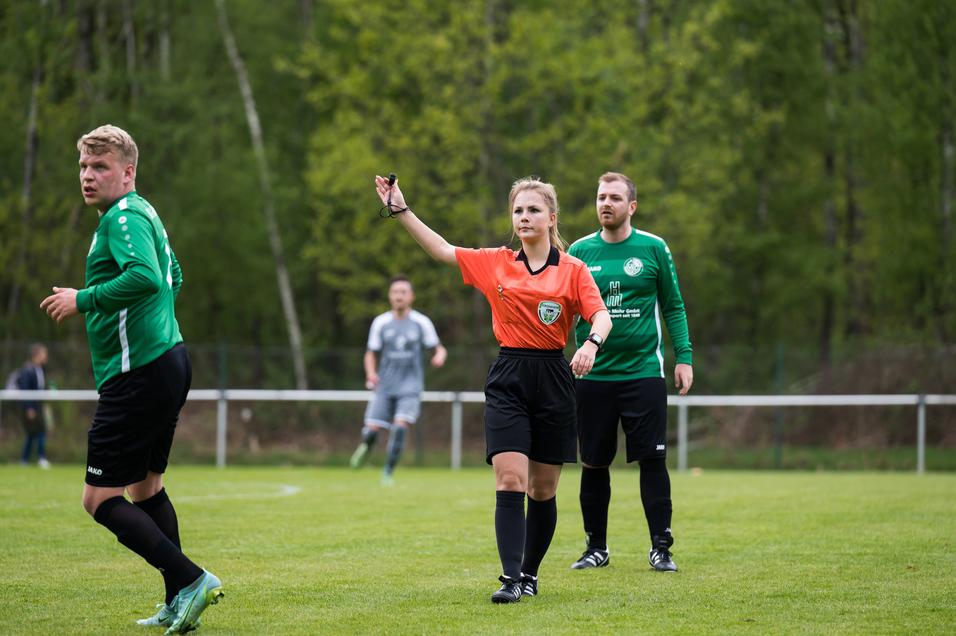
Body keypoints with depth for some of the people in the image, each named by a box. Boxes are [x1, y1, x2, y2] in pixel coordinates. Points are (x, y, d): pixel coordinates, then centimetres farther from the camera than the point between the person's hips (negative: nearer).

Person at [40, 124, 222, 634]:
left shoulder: (124, 217, -13)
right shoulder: (143, 213, 18)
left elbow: (146, 277, -31)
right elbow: (173, 278, 33)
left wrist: (83, 300, -21)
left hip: (137, 375, -11)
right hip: (168, 360, 11)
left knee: (100, 499, -8)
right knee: (145, 486, 20)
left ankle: (190, 581, -14)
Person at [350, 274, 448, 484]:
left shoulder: (421, 322, 0)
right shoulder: (380, 323, 3)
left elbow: (439, 349, 6)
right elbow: (371, 354, 11)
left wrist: (440, 356, -18)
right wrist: (371, 374, -8)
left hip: (410, 388, -2)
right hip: (385, 388, 2)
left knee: (400, 427, -21)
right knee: (371, 430, -6)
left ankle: (388, 472, -8)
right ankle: (366, 446, 31)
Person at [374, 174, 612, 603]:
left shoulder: (573, 270, 1)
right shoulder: (495, 263, 8)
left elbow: (601, 316, -8)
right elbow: (442, 250, 11)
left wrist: (591, 343, -30)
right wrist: (400, 210, 6)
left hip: (553, 380, -1)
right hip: (507, 379, 1)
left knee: (543, 490, 7)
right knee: (509, 480, -13)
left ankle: (529, 574, 22)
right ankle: (510, 579, -17)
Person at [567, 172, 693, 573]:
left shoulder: (653, 249, 2)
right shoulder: (580, 252, 6)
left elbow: (673, 307, 7)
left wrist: (684, 357, -1)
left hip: (643, 371, -2)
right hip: (593, 375, 2)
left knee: (653, 460, -6)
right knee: (593, 464, 5)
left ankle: (660, 547, 2)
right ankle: (596, 547, 17)